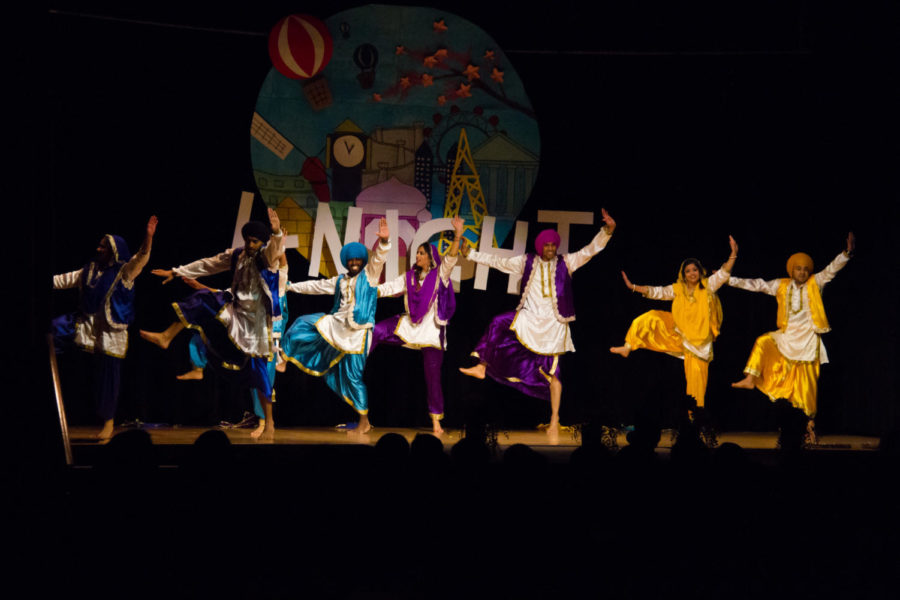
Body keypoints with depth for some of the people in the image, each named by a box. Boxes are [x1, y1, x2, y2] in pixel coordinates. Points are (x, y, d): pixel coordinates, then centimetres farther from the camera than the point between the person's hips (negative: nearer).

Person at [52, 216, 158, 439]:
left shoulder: (125, 272, -6)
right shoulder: (90, 270, 10)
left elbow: (142, 257, -22)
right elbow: (64, 280, 16)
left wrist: (148, 236, -38)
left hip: (110, 332, -5)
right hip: (86, 325, 5)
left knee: (107, 377, 0)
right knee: (55, 329, -14)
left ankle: (108, 423, 11)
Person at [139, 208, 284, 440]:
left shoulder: (265, 256, -13)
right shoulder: (237, 255, 4)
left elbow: (276, 248, -37)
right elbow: (207, 265, 12)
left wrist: (277, 232, -59)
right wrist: (176, 272, 15)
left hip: (254, 322, -6)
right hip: (234, 311, 6)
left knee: (257, 370, -4)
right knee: (200, 301, 1)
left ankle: (269, 424, 5)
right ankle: (166, 337, 11)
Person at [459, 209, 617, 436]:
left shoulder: (566, 263, -2)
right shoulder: (527, 262, 5)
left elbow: (590, 250, -11)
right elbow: (498, 262, 12)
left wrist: (607, 231, -27)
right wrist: (470, 254, 12)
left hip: (553, 324, -2)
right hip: (528, 319, 2)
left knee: (552, 373, 0)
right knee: (500, 325, -24)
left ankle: (554, 421, 4)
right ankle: (481, 367, -14)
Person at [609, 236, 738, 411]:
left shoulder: (708, 286, -6)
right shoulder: (678, 289, 1)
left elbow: (724, 273, -17)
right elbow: (657, 292, 0)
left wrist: (733, 254, -31)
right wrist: (633, 287, -8)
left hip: (699, 337, -3)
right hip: (678, 331, 3)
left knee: (696, 371, -4)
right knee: (652, 318, -10)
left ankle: (695, 406, 10)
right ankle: (628, 348, -2)